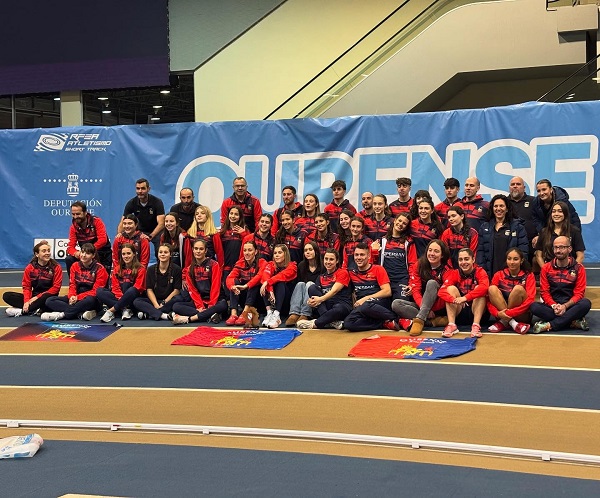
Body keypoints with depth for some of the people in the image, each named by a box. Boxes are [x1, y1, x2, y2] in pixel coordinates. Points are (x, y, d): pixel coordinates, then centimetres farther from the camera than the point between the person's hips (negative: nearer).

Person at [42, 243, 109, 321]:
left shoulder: (99, 269, -6)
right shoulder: (75, 266, 9)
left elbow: (96, 291, -11)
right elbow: (72, 285, 5)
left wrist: (78, 297, -22)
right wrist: (72, 296, -18)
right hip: (76, 298, 5)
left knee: (90, 300, -42)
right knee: (49, 301, -15)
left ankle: (62, 314, -35)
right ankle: (81, 313, -32)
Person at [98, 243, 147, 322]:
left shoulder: (140, 269, 1)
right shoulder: (117, 269, 13)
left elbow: (137, 287, -8)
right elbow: (115, 287, 4)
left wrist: (125, 297, -21)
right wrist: (121, 297, -16)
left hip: (133, 299, -4)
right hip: (118, 297, 4)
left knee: (131, 291, -38)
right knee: (99, 292, -21)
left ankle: (111, 311, -30)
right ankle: (124, 309, -31)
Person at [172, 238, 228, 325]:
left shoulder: (214, 265, 0)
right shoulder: (190, 269, 11)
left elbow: (215, 287, -7)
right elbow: (192, 290, 3)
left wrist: (211, 306, -17)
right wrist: (200, 307, -12)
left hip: (214, 302, -3)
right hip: (198, 302, 4)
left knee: (223, 305, -37)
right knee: (176, 306, -19)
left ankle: (187, 319, -37)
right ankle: (210, 315, -33)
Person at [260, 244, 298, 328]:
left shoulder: (292, 266, -6)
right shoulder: (270, 265, 1)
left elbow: (282, 276, -27)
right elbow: (265, 277, -20)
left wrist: (267, 282, -39)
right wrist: (270, 291, -37)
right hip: (272, 299, 3)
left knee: (280, 283, -30)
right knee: (265, 284, -23)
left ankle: (277, 315, -46)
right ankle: (269, 312, -35)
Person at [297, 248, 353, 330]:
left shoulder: (343, 272, 2)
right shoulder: (321, 277, 18)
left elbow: (334, 291, -12)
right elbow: (316, 293, 5)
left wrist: (320, 299, -27)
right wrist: (311, 301, -20)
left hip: (342, 305, -5)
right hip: (325, 306, 5)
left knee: (339, 309, -41)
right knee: (312, 288, -17)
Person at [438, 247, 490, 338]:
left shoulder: (480, 272, -8)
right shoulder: (454, 273, -4)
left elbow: (484, 287, -32)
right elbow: (441, 291, -20)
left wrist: (465, 298, -43)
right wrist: (454, 300, -40)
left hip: (476, 311, -2)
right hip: (459, 314, 2)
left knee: (478, 288, -23)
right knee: (451, 288, -18)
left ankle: (476, 325, -30)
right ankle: (451, 325, -25)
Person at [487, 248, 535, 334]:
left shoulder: (528, 276, -2)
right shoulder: (499, 275, 4)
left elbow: (530, 299, -16)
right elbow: (490, 298, -4)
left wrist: (509, 313, -26)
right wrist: (497, 313, -25)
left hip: (522, 316, -2)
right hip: (502, 315, 3)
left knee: (518, 288, -26)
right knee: (492, 288, -20)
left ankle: (503, 323, -19)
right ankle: (513, 324, -26)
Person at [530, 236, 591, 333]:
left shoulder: (578, 268, 1)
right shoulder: (546, 268, 6)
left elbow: (579, 293, -4)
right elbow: (544, 292, 1)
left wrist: (565, 306, -21)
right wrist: (554, 306, -19)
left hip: (570, 306, -1)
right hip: (552, 306, 1)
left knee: (586, 303, -33)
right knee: (534, 307, -30)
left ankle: (549, 325, -34)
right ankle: (574, 322, -30)